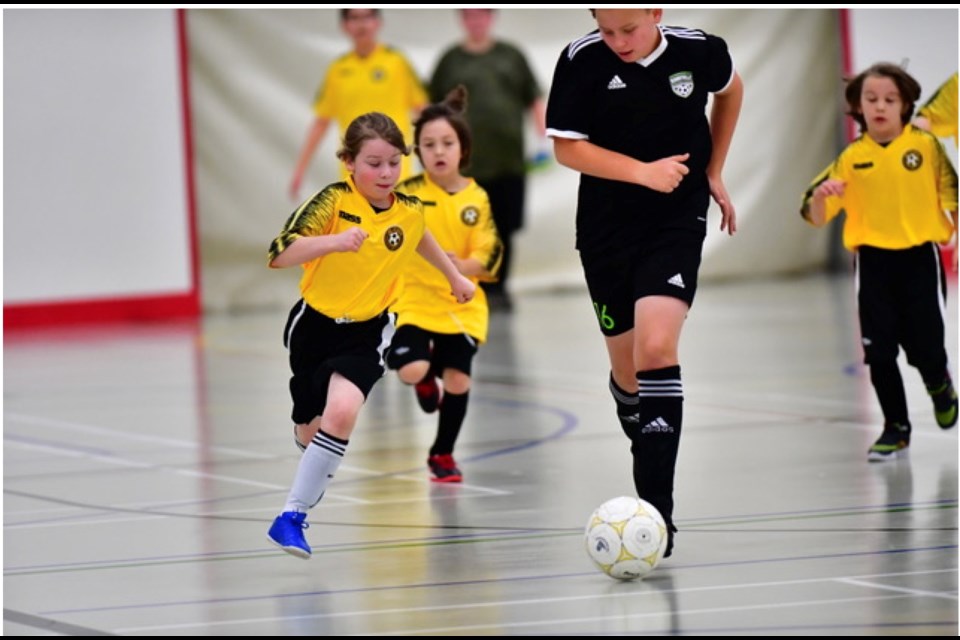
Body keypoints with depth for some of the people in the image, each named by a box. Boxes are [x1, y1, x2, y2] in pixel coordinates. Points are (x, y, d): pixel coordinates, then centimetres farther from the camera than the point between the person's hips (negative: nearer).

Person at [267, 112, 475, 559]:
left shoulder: (409, 211, -5)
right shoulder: (333, 202, -18)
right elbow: (279, 255, -28)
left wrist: (455, 277, 34)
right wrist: (333, 241, -42)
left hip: (366, 332, 1)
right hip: (315, 323, 0)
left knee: (343, 411, -26)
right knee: (308, 430, 15)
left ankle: (293, 516, -18)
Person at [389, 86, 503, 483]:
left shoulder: (477, 199, -2)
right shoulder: (409, 193, -5)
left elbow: (489, 257, -5)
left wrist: (462, 266, -23)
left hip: (462, 305, 2)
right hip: (414, 301, -2)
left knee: (458, 380, 3)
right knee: (412, 371, -19)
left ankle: (442, 455, 25)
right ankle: (426, 379, 21)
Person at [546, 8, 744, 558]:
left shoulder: (698, 51, -7)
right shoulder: (582, 61, -11)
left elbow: (731, 90, 16)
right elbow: (566, 147, -8)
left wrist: (713, 172, 15)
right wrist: (644, 172, -20)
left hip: (678, 222, -2)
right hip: (607, 227, 2)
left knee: (657, 349, -20)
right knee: (627, 372, 8)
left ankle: (657, 508, -21)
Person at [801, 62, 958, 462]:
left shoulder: (926, 146, -4)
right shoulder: (852, 158, 0)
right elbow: (817, 217, -3)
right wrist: (820, 194, -22)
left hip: (919, 257, -2)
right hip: (873, 261, 2)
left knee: (925, 349, 1)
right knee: (879, 351, 3)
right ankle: (896, 429, 18)